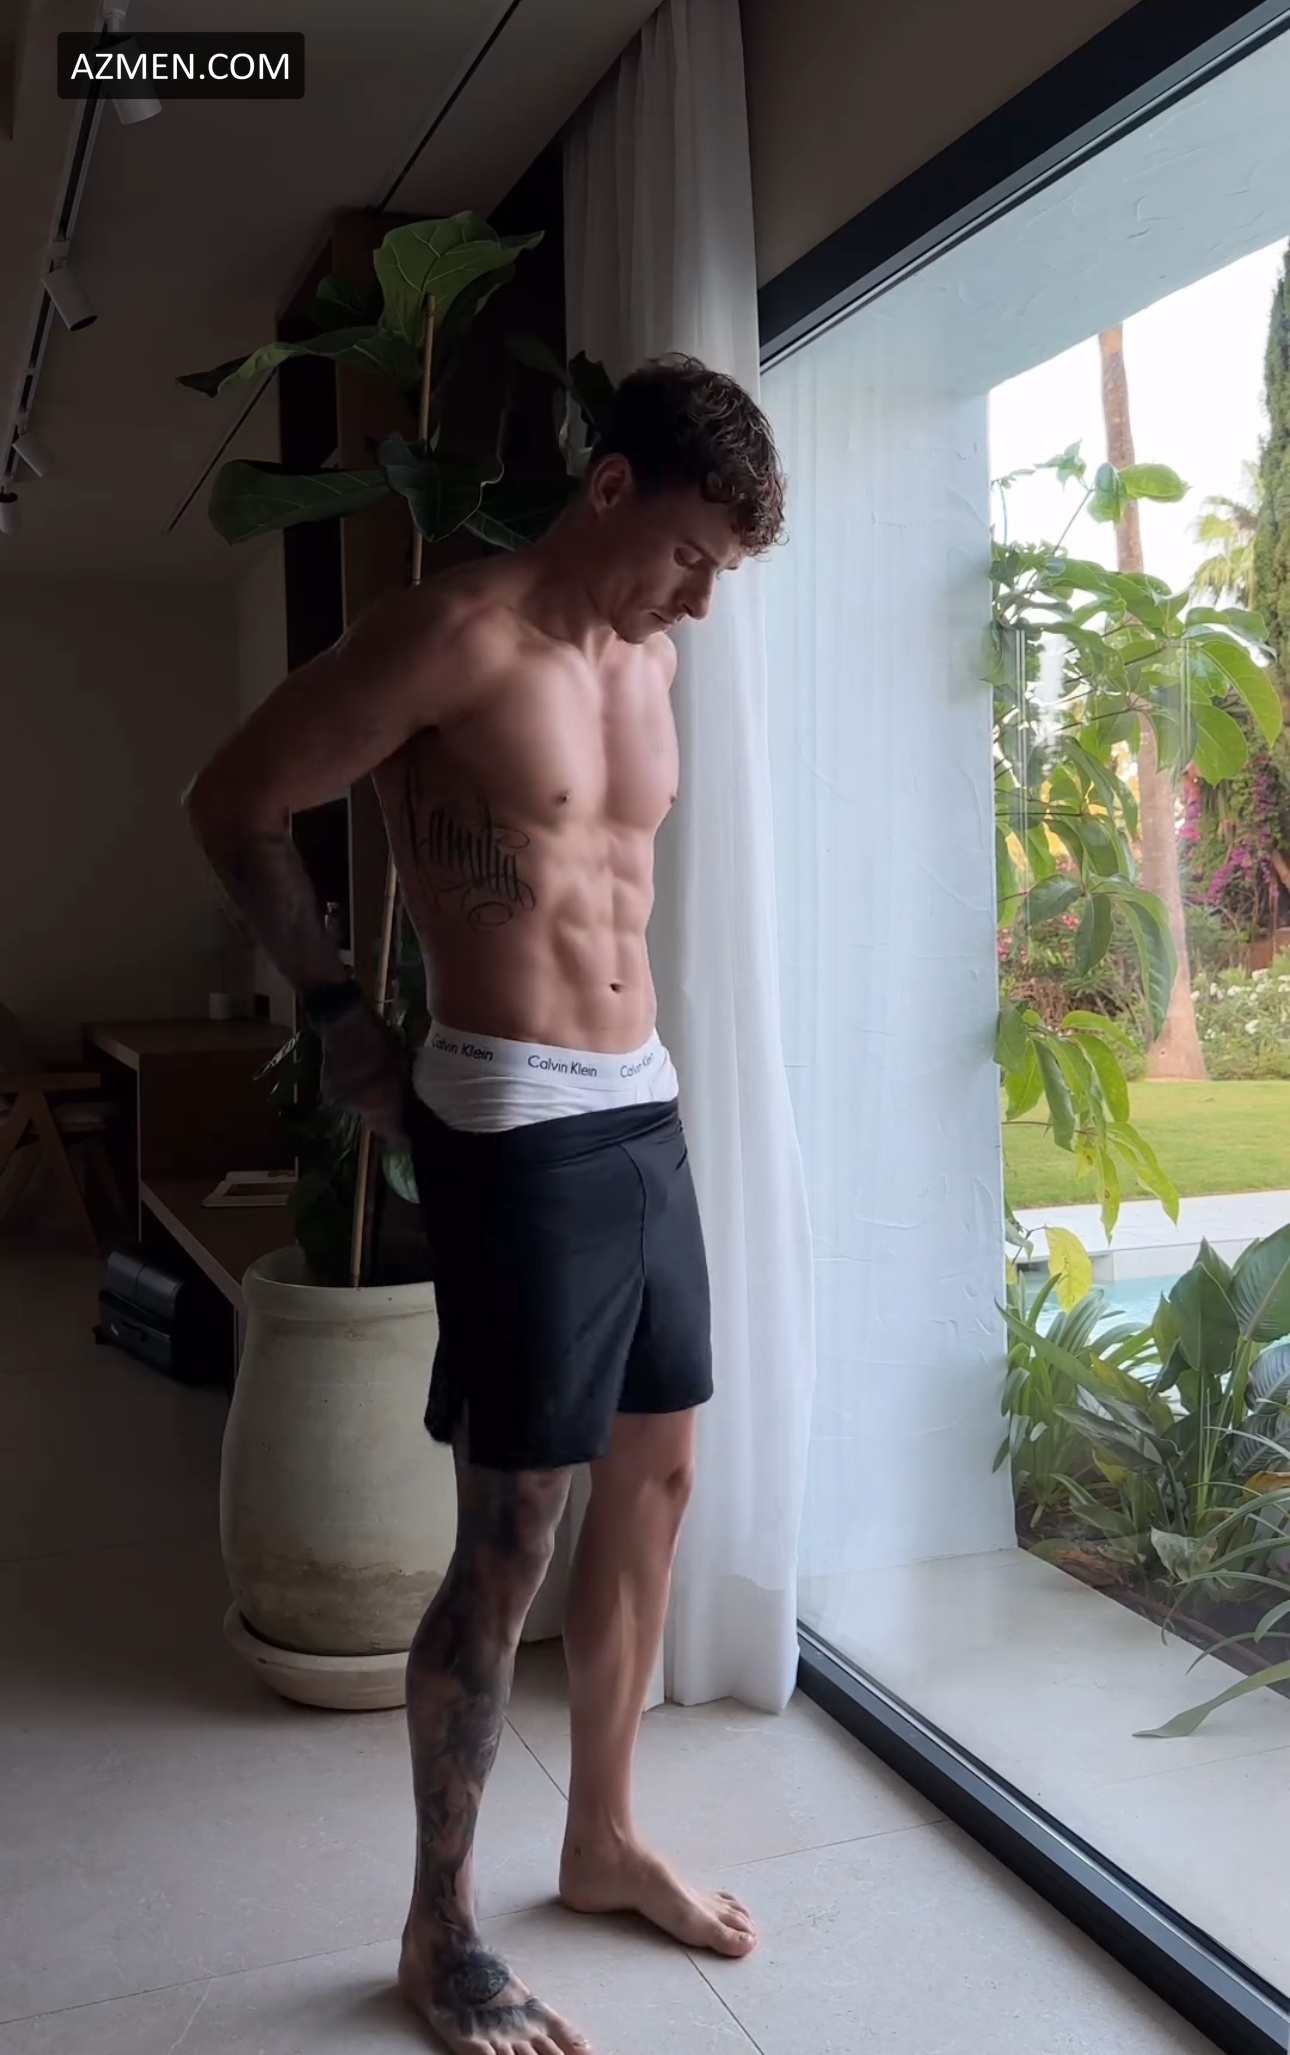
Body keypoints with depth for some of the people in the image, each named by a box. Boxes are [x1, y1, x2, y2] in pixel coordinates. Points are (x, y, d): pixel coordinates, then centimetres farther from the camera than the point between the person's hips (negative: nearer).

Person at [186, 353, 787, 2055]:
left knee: (655, 1482, 15)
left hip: (646, 1105, 8)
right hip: (518, 1128, -8)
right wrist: (340, 1013, 0)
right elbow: (238, 805, -4)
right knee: (511, 1541, -2)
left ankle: (604, 1839, 33)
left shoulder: (650, 656, 12)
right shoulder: (459, 634, -11)